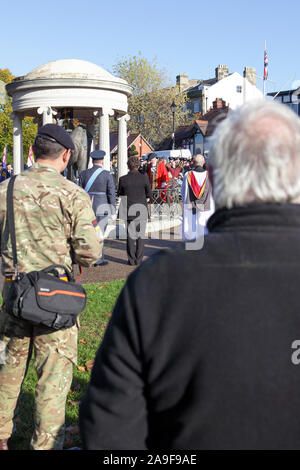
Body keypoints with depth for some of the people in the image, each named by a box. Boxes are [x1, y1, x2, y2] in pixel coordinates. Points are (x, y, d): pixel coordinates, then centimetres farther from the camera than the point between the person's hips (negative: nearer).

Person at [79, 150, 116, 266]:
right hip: (102, 207, -3)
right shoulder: (107, 175, -7)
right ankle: (98, 260, 4)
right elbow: (111, 193, -7)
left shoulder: (84, 173, 2)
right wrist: (113, 209, 1)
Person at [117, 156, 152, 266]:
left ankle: (131, 260, 9)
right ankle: (139, 259, 10)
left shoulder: (123, 179, -8)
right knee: (141, 234, 9)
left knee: (130, 234, 9)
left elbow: (119, 194, 3)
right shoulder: (144, 178, -9)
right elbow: (149, 194, -1)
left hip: (129, 210, 1)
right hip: (142, 210, 0)